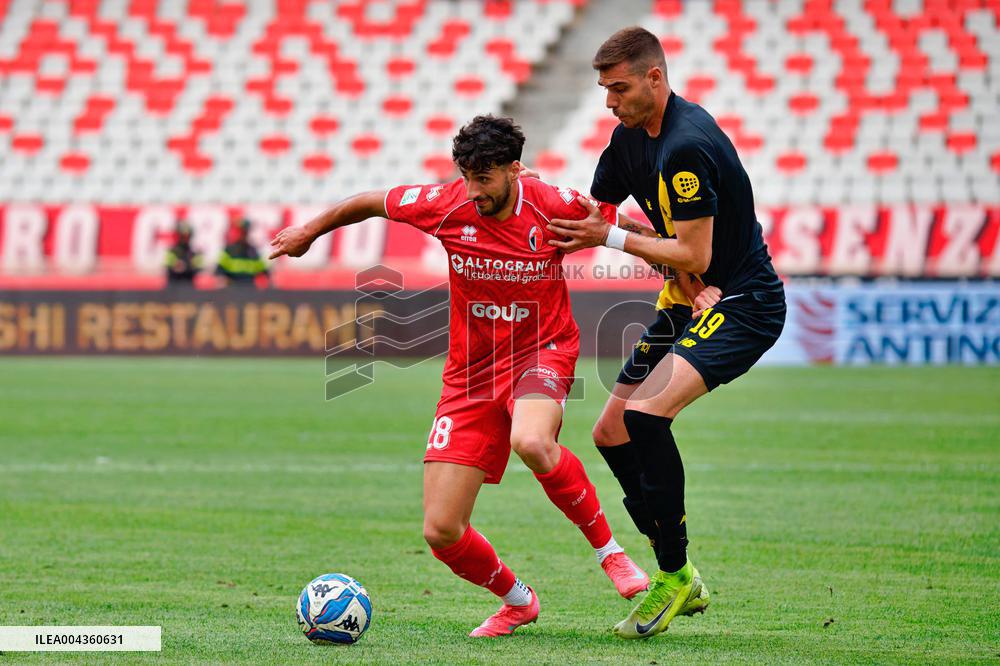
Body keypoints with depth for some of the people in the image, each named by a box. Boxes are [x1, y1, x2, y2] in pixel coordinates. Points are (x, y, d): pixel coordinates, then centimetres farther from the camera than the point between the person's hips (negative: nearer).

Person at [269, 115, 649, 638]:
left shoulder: (553, 207, -14)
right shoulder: (445, 205, -9)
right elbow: (369, 203, 9)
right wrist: (309, 233, 22)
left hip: (541, 354, -3)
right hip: (469, 377, 3)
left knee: (531, 442, -40)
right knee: (441, 532, -4)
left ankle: (610, 552, -17)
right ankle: (517, 601, 26)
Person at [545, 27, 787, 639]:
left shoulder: (686, 146, -24)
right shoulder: (631, 137, 6)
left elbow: (694, 256, -24)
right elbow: (591, 212, 18)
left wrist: (612, 237, -18)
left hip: (743, 305, -10)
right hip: (692, 301, 10)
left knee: (646, 413, -29)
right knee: (612, 432, 8)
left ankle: (674, 574, -14)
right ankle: (682, 581, 18)